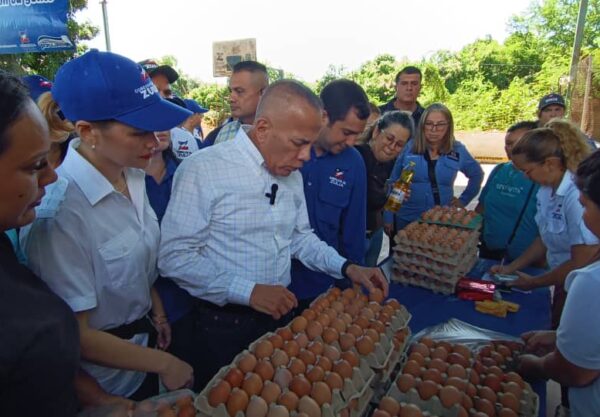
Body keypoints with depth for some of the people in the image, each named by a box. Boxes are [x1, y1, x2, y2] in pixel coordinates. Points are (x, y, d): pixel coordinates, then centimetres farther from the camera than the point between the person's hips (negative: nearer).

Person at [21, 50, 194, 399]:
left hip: (143, 340, 6)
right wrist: (164, 363, -15)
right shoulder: (57, 213, -31)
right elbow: (76, 336, -23)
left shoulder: (132, 175, -9)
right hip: (105, 379, -6)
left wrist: (158, 313, 6)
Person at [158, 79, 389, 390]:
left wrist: (346, 268, -1)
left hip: (274, 316, 6)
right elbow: (174, 257, -21)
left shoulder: (292, 174, 3)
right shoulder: (202, 170, -20)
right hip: (220, 322, -5)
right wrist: (249, 291, -24)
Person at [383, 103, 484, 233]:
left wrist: (464, 199, 7)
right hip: (407, 219, -1)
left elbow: (477, 174, 16)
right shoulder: (409, 147, -6)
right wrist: (388, 217, -2)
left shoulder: (458, 150, -1)